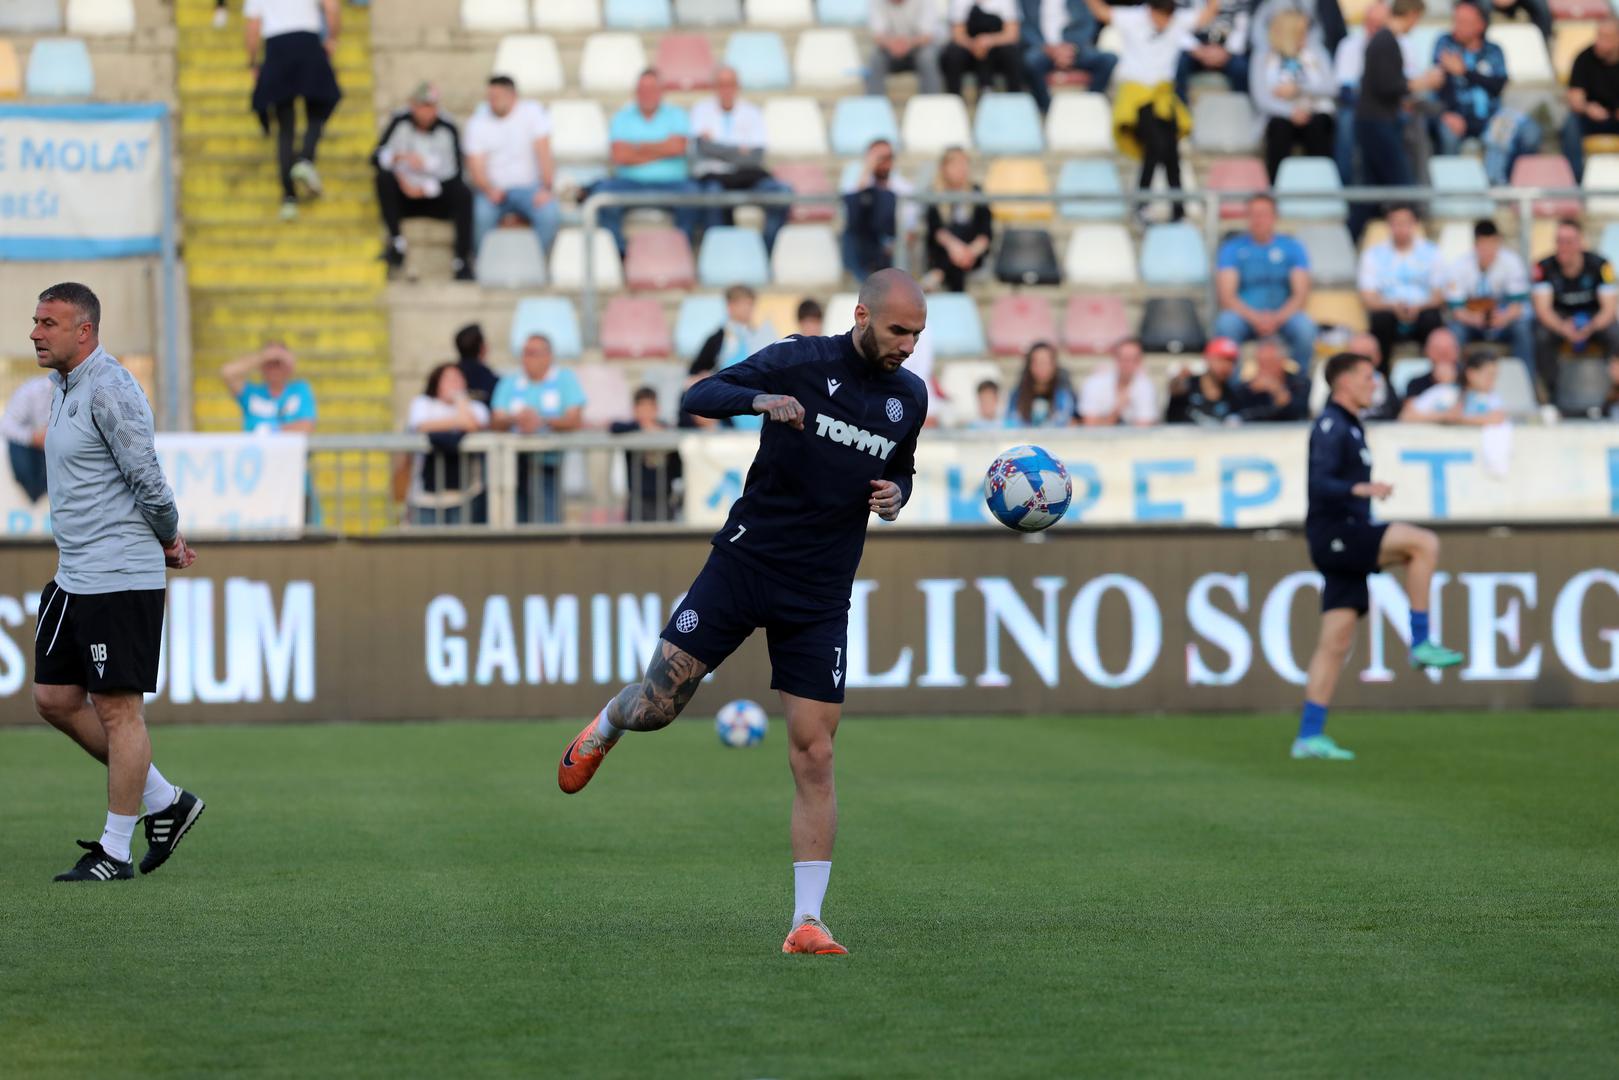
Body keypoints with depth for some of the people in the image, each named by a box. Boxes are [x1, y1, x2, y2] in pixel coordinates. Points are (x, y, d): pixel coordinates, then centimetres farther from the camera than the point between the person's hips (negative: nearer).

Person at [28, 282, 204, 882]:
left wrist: (168, 540, -1)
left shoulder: (109, 391, -17)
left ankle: (115, 850, 2)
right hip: (73, 578, 10)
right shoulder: (64, 387, 14)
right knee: (56, 700, 10)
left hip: (120, 579, -10)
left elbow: (148, 479, -17)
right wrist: (168, 540, 17)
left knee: (117, 708, -4)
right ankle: (164, 802, 21)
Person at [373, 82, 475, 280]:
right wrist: (399, 157, -30)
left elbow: (453, 173, -10)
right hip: (405, 197, 1)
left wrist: (426, 189, -22)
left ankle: (463, 261, -29)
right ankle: (396, 243, -26)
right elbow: (377, 157, -9)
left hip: (437, 197, -1)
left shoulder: (447, 129, -9)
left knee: (463, 193, -30)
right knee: (384, 178, -27)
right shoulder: (401, 122, -5)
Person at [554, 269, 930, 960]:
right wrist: (760, 400, -30)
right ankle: (605, 727, 37)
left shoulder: (910, 397, 7)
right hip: (746, 561, -3)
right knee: (655, 706, -2)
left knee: (814, 756, -5)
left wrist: (895, 495, 1)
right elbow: (699, 397, -10)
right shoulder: (800, 363, -7)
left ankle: (806, 922, -2)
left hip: (821, 597, 3)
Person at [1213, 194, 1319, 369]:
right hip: (1244, 314, -1)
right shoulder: (1231, 248, 2)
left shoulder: (1291, 248, 5)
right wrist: (1254, 318, -23)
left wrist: (1277, 318, -21)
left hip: (1283, 314, 1)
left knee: (1305, 326, -32)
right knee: (1226, 324, -35)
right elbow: (1227, 295, -6)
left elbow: (1301, 294, -2)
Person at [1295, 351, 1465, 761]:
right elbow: (1320, 484, -22)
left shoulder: (1348, 427, 21)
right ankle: (1421, 643, -16)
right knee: (1424, 543, -21)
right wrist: (1361, 489, -38)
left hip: (1346, 543, 10)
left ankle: (1309, 737, 4)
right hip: (1334, 536, -10)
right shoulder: (1330, 427, -9)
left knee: (1336, 642, 5)